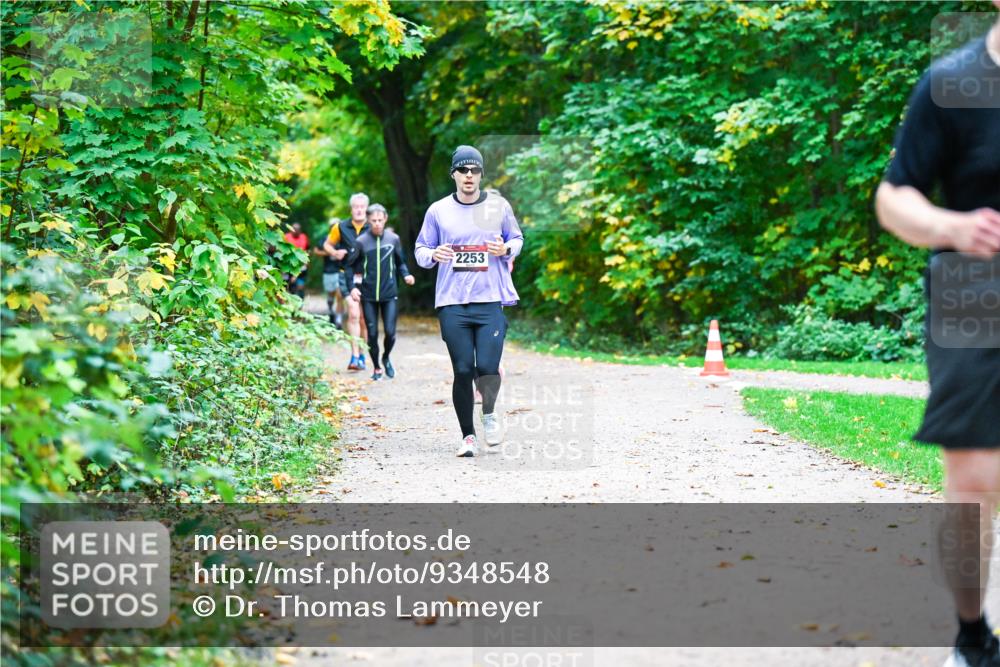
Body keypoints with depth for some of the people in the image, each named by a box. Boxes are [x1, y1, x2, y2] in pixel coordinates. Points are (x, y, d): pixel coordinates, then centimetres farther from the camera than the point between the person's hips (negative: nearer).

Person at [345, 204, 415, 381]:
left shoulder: (393, 239, 0)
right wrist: (352, 287, -7)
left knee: (390, 332, -5)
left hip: (389, 294, 0)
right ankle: (376, 368, 20)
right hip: (368, 296, 0)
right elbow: (349, 266, 5)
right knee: (372, 333, 3)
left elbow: (400, 262, 13)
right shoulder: (361, 241, -4)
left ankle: (386, 358, 25)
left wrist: (406, 275, -6)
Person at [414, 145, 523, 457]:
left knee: (487, 367, -12)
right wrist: (433, 255, -11)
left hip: (491, 301, 0)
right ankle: (468, 436, 12)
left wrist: (505, 250, -4)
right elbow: (420, 249, 12)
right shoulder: (438, 210, 6)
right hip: (452, 303, 0)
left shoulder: (499, 206, 7)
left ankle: (489, 412, 19)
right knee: (463, 371, -3)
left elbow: (517, 239, 19)